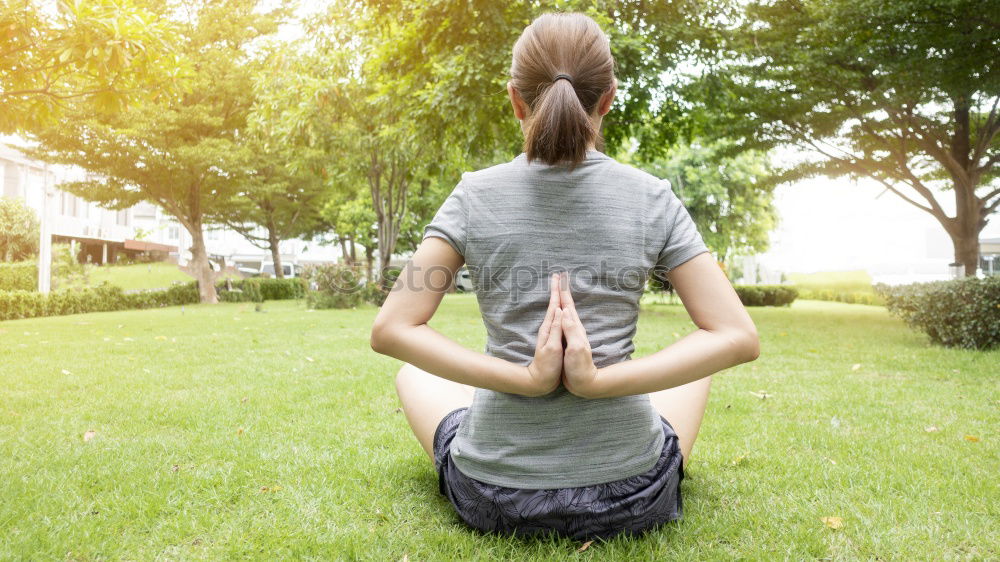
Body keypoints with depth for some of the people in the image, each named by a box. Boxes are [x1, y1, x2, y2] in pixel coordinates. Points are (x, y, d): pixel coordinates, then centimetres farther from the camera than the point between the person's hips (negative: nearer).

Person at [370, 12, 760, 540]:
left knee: (414, 374, 29)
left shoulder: (476, 195, -7)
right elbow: (737, 337, -9)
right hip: (628, 498, 1)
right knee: (696, 360, 30)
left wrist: (527, 378, -16)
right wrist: (598, 381, -16)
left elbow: (391, 329, -12)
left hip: (492, 497, 0)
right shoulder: (653, 199, -6)